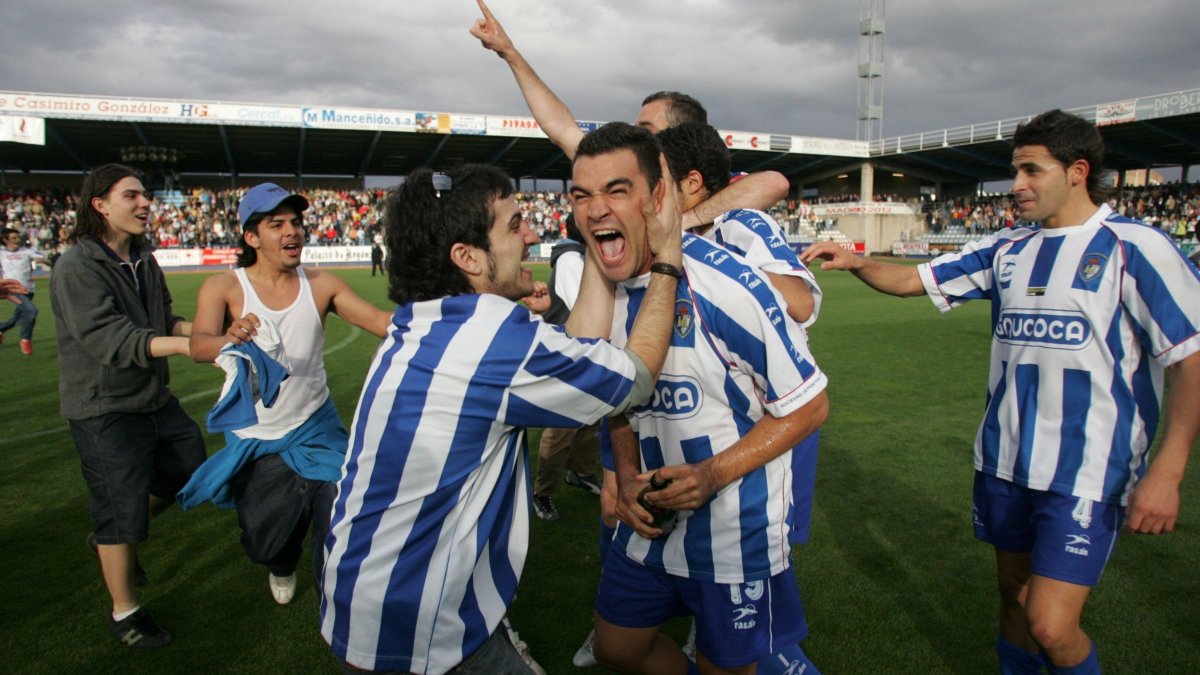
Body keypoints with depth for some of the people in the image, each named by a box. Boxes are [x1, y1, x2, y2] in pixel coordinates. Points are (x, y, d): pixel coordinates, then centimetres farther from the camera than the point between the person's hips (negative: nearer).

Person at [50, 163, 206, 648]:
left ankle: (112, 536, 41)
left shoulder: (142, 258, 7)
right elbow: (108, 337, -31)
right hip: (105, 409, -8)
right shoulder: (77, 267, -20)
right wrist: (185, 344, -43)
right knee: (122, 507, -1)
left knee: (187, 468, 19)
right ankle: (124, 612, 18)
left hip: (155, 398, 8)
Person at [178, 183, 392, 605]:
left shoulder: (321, 285, -7)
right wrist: (229, 340, -51)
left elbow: (381, 322, -17)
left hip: (317, 432, 0)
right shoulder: (224, 288, -11)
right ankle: (282, 566, 54)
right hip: (254, 440, 0)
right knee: (264, 543, 15)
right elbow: (199, 345, -27)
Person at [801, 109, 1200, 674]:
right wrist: (854, 261, -10)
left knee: (1051, 627, -10)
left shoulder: (1133, 247, -7)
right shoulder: (1007, 249, 9)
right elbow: (912, 279, 10)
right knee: (1015, 597, 18)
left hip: (1087, 472, -5)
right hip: (1004, 461, 6)